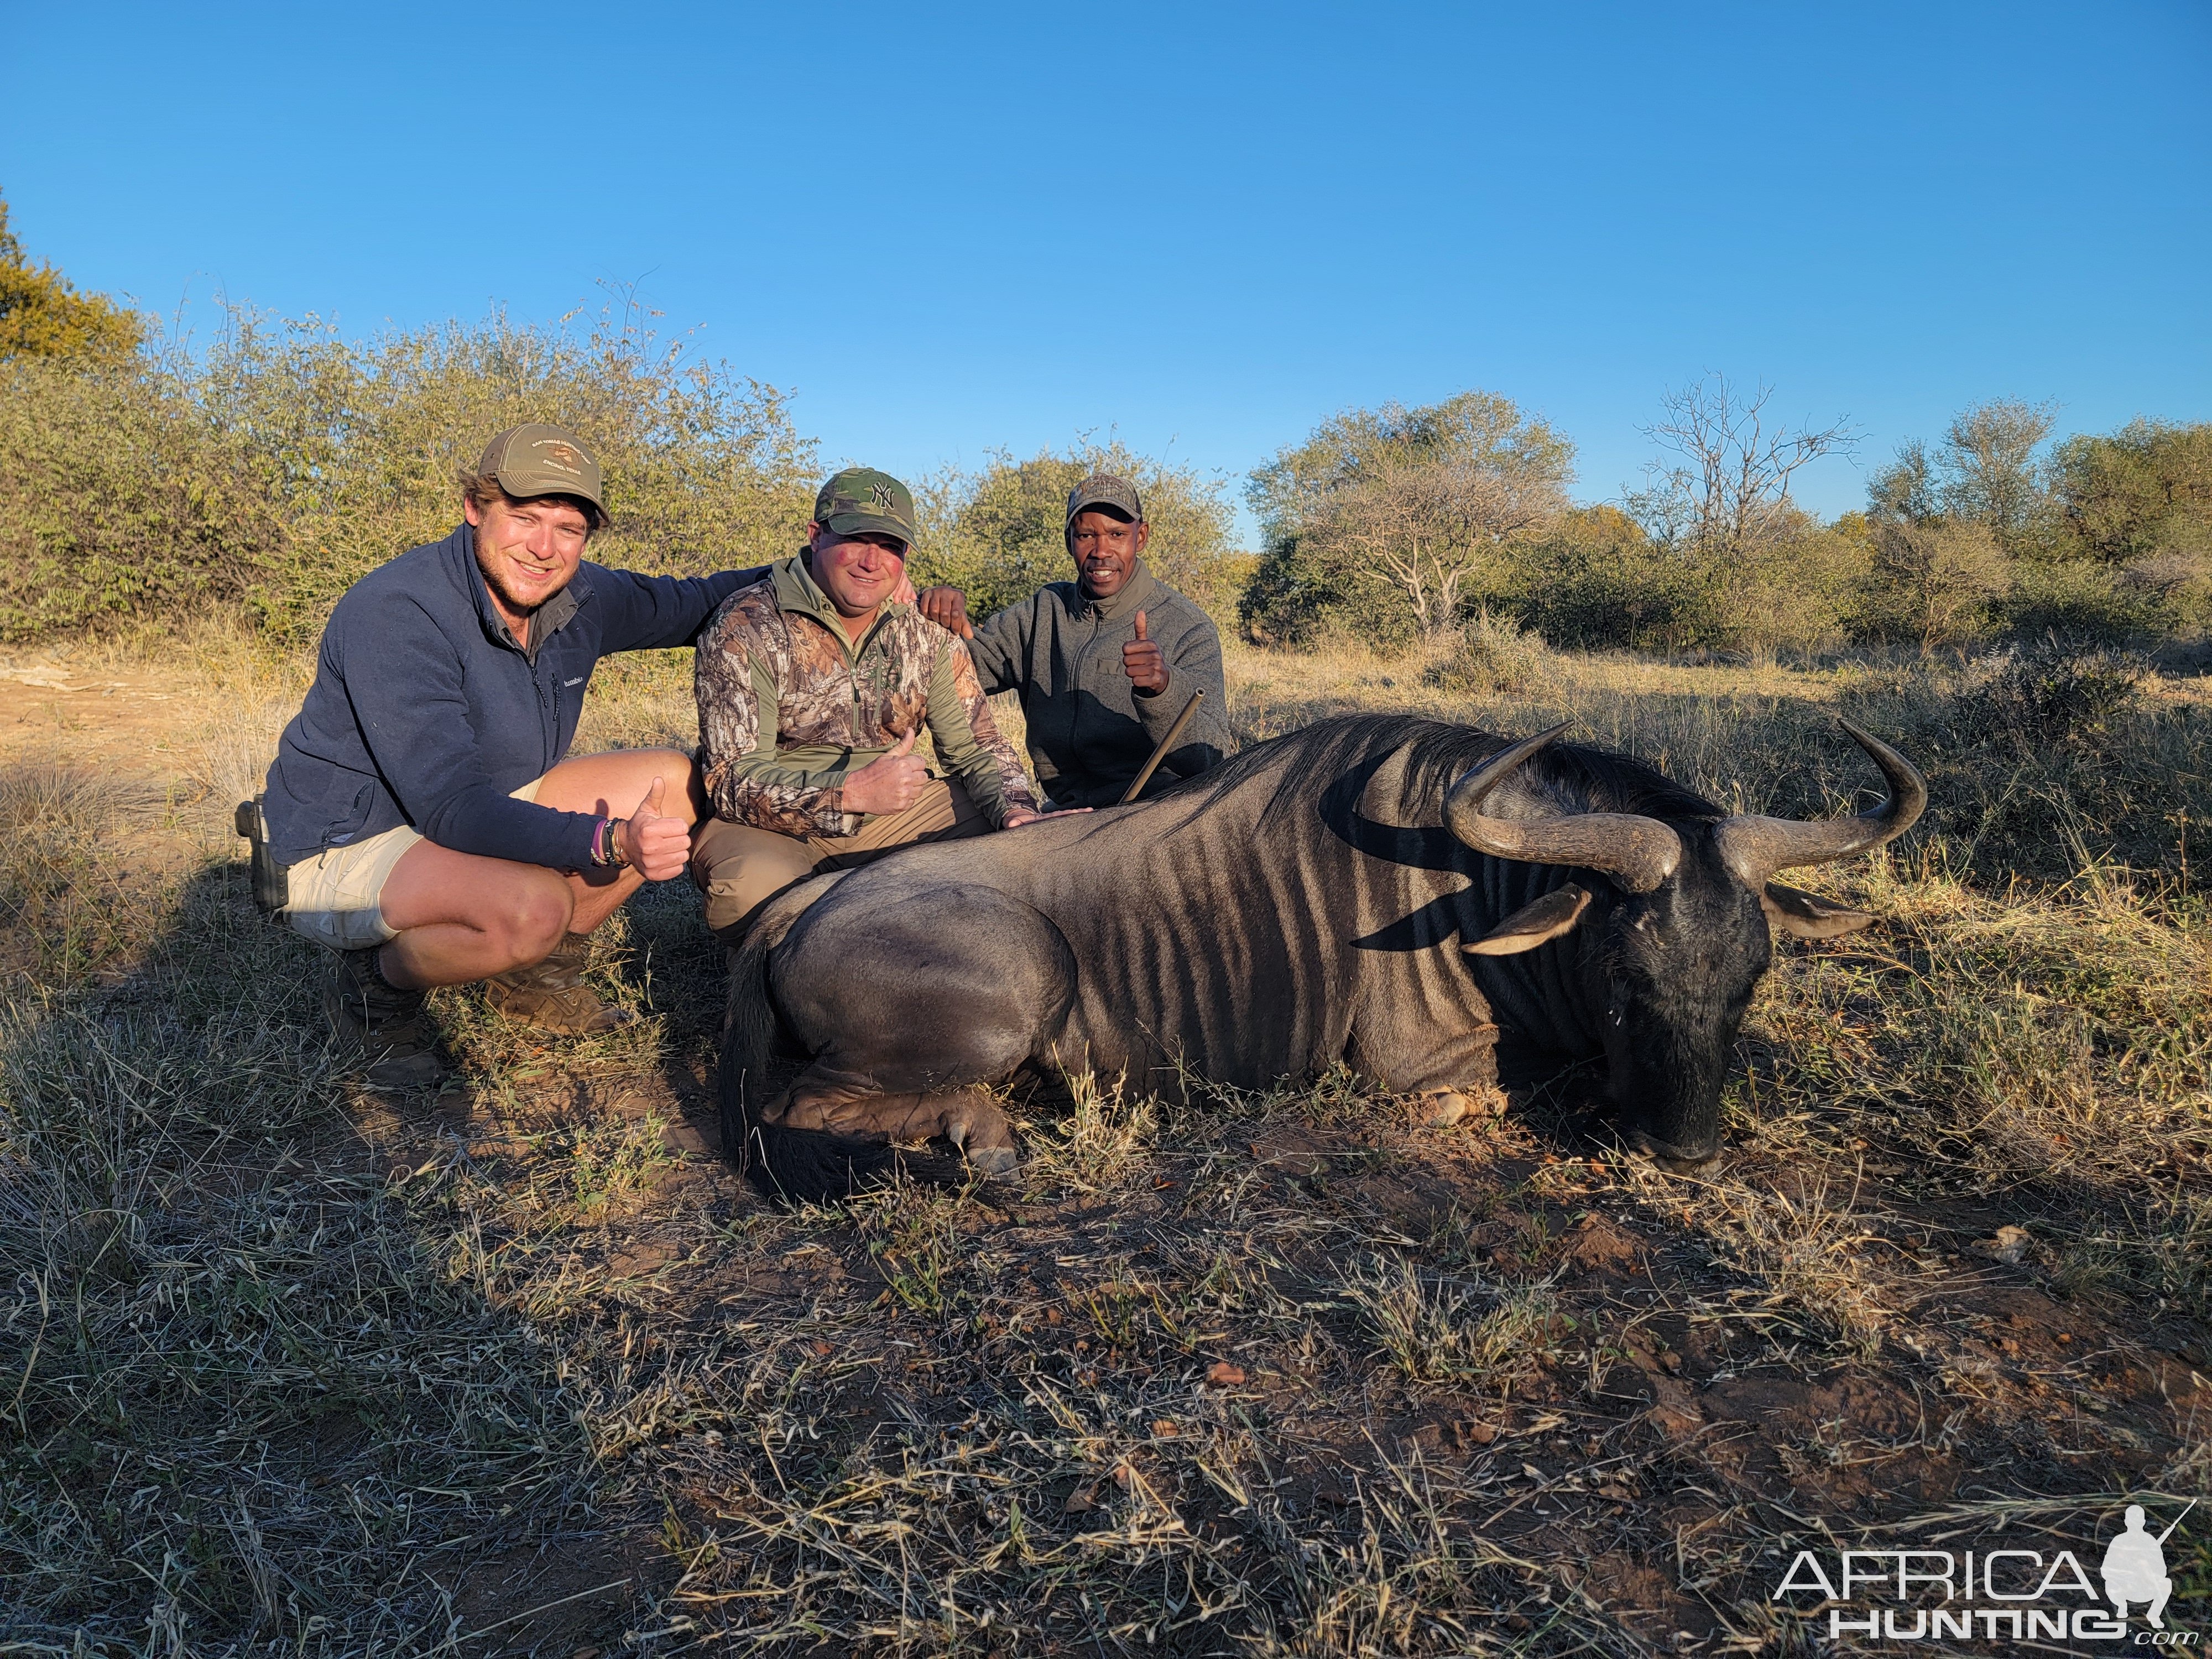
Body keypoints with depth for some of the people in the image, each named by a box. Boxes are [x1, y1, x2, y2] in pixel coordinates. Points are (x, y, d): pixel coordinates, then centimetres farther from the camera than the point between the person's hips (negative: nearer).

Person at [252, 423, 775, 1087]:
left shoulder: (582, 599, -6)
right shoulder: (395, 613, -28)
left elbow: (689, 602, 13)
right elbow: (450, 807, -33)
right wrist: (608, 841, -46)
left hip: (485, 809, 8)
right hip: (346, 847, -8)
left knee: (677, 782, -2)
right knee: (532, 905, -37)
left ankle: (537, 970, 9)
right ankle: (379, 984, -3)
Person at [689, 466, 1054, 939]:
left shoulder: (927, 628, 0)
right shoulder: (745, 628, -14)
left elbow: (974, 744, 1)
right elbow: (732, 780, -21)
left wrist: (1018, 812, -22)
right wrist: (850, 793, -37)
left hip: (889, 813, 5)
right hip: (767, 824, -4)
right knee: (754, 885, -38)